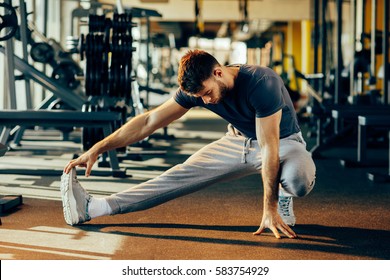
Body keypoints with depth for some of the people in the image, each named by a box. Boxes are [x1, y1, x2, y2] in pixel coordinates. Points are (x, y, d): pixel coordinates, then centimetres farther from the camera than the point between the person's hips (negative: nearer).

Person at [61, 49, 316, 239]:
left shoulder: (261, 83, -34)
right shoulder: (195, 89, -16)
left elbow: (269, 147, -34)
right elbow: (149, 121, -12)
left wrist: (270, 210, -35)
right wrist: (97, 149, -16)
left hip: (283, 143, -4)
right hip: (239, 141, 5)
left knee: (299, 180, -40)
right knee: (181, 176, -12)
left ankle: (283, 194, -3)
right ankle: (93, 208, -17)